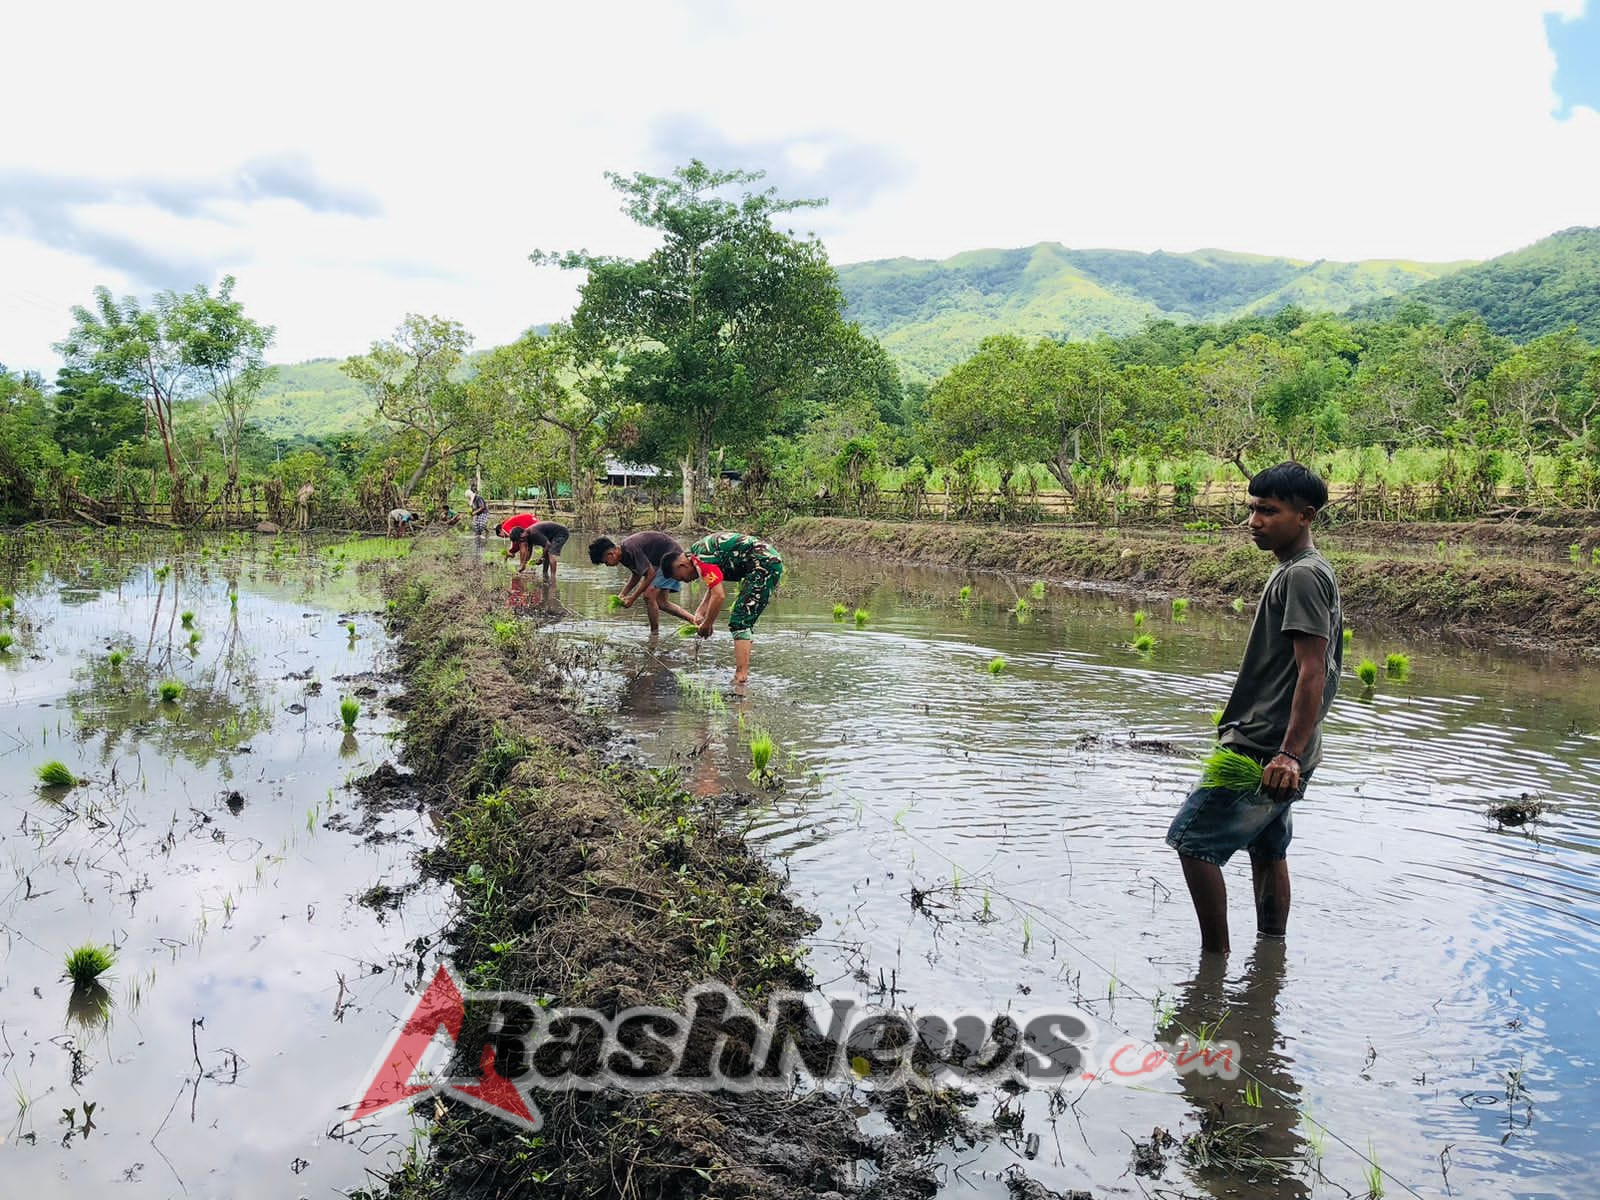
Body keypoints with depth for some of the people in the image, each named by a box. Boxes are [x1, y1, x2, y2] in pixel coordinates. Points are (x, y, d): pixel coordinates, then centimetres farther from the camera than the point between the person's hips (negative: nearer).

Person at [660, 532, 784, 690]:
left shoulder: (701, 559, -16)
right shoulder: (697, 550, 16)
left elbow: (719, 595, -18)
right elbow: (714, 587, 24)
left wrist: (707, 624, -6)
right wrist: (700, 612, 12)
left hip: (764, 564, -11)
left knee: (739, 623, -12)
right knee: (743, 622, 16)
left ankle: (741, 677, -18)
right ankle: (742, 671, 18)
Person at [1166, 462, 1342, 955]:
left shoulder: (1303, 576, -16)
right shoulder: (1297, 571, 15)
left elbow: (1312, 671, -23)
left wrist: (1289, 753, -27)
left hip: (1264, 749, -11)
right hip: (1273, 748, 11)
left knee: (1193, 840, -7)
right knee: (1267, 849, 17)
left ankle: (1215, 957, 1)